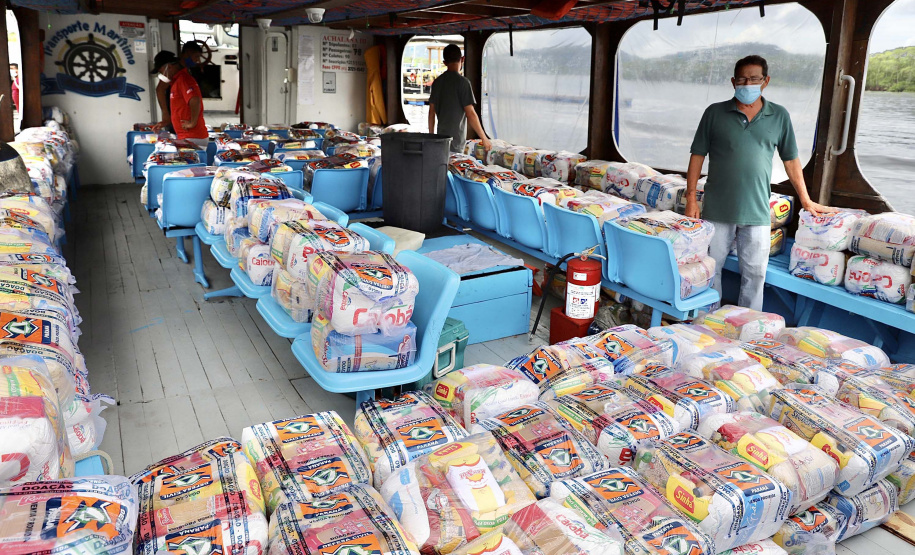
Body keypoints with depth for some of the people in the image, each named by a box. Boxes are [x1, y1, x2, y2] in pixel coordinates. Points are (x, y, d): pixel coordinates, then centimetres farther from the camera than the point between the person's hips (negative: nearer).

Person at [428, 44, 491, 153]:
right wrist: (484, 138, -8)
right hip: (455, 140, -6)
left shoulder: (437, 82, 8)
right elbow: (470, 114, -14)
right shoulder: (462, 82, -11)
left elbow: (431, 112, 12)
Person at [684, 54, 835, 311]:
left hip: (757, 211, 1)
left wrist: (806, 201, 14)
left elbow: (791, 160, 12)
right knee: (710, 268, 6)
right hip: (717, 208, -1)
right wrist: (691, 198, -5)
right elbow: (698, 155, 1)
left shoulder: (779, 116, 6)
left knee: (755, 274, 5)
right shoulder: (715, 113, 1)